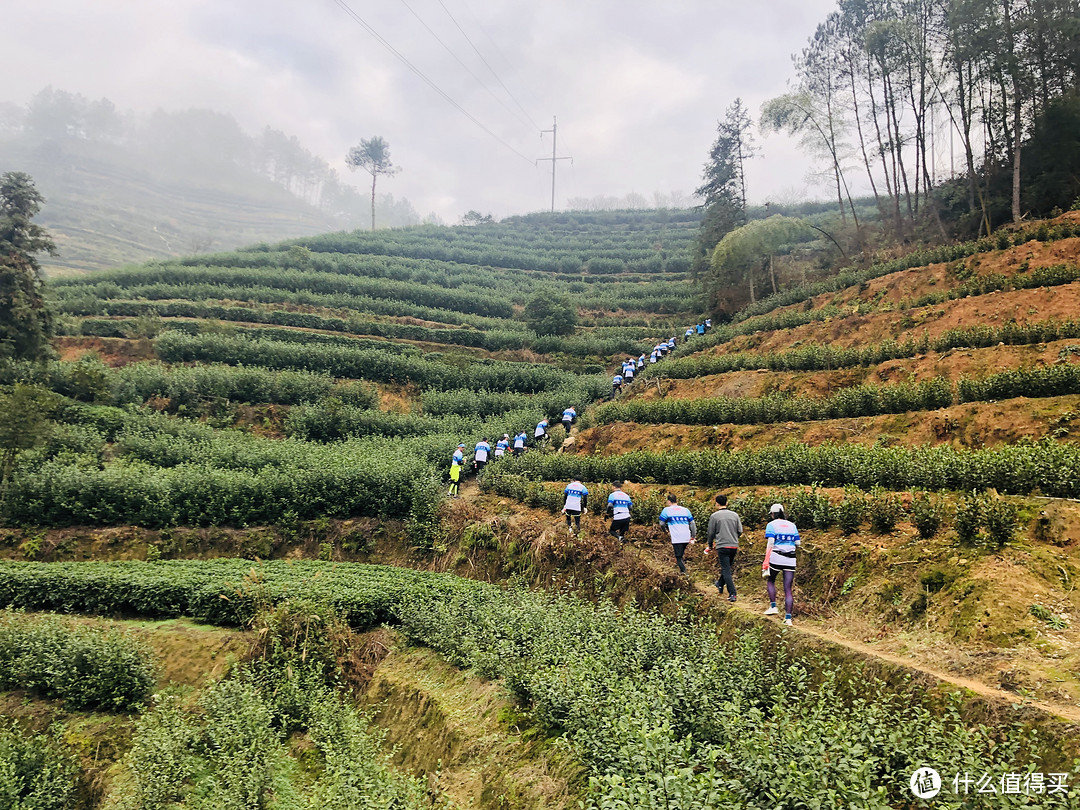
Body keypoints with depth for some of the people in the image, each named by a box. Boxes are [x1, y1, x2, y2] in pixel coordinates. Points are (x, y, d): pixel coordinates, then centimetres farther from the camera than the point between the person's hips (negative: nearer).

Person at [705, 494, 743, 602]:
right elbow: (740, 531, 7)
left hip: (722, 546, -5)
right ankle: (720, 584, 41)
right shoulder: (735, 515, 5)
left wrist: (709, 546, 16)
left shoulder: (714, 516, -5)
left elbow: (711, 532, 1)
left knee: (726, 570, -3)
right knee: (727, 567, 22)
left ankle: (732, 594, -10)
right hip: (734, 546, 5)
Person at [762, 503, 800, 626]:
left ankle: (773, 606, 12)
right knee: (788, 589, 4)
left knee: (770, 581, 22)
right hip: (790, 560, 3)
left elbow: (770, 544, -12)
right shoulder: (792, 525, 12)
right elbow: (797, 544, 12)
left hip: (776, 558, -3)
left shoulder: (772, 525, -2)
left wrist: (766, 562, -14)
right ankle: (788, 618, 0)